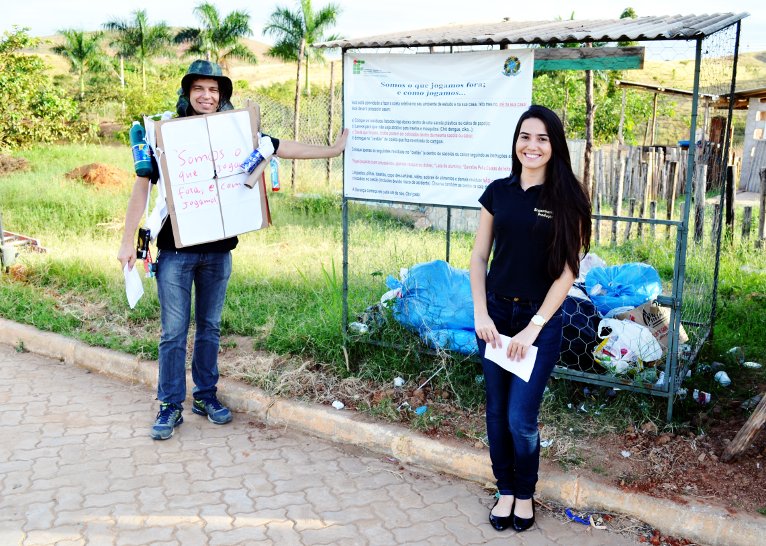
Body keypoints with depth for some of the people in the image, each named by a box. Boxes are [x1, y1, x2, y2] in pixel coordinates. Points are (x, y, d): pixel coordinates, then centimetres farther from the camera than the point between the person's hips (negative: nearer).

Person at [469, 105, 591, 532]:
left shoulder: (566, 199, -7)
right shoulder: (498, 192, 2)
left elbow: (568, 272, -9)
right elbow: (479, 257, 5)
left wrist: (533, 327, -12)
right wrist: (481, 314, -5)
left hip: (541, 319, -3)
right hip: (496, 313, 3)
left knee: (521, 419, -2)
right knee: (497, 413, 10)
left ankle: (525, 493, 24)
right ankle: (505, 490, 29)